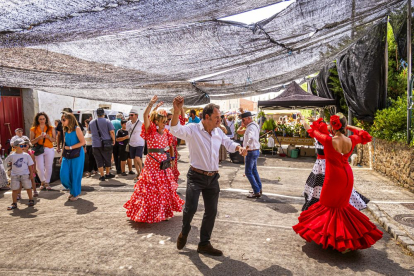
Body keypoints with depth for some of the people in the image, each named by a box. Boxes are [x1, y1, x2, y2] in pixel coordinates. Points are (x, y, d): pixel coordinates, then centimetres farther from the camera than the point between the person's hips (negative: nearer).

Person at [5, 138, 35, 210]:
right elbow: (6, 162, 16)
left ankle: (31, 200, 23)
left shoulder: (26, 155, -2)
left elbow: (30, 165, 0)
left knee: (28, 188, 8)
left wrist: (31, 173, -3)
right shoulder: (11, 156, -2)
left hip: (25, 174, 0)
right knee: (15, 189, 5)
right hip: (15, 175, 1)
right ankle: (14, 203, 14)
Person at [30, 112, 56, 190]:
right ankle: (42, 182, 21)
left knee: (48, 167, 1)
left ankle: (47, 183, 17)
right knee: (40, 167, -2)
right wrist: (39, 137, -16)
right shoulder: (33, 129, 4)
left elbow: (54, 140, 4)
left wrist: (48, 136, -14)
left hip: (49, 149, 0)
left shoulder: (51, 128, 5)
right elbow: (32, 141, 1)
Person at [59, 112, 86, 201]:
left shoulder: (77, 129, -9)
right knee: (64, 175, 0)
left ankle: (76, 193, 19)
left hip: (77, 155, -6)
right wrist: (62, 156, 15)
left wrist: (70, 147, -15)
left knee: (75, 175, 2)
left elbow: (83, 142, -14)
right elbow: (65, 144, 17)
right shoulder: (65, 130, 11)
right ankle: (72, 190, 24)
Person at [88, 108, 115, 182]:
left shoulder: (91, 122, 8)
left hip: (95, 145, 3)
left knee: (99, 161, 8)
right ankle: (107, 174, 24)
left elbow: (89, 132, 23)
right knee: (107, 160, 13)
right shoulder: (107, 121, -5)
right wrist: (113, 140, -1)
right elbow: (112, 132, -13)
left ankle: (102, 176, 8)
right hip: (106, 144, -2)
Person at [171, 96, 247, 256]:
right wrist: (176, 112, -46)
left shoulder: (218, 132, 7)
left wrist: (238, 147, 1)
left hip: (213, 178, 6)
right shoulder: (192, 130, -12)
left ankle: (204, 244, 30)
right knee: (191, 207, -17)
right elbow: (176, 130, -29)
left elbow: (228, 143, 22)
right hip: (196, 176, -6)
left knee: (211, 211, 10)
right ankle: (184, 232, 19)